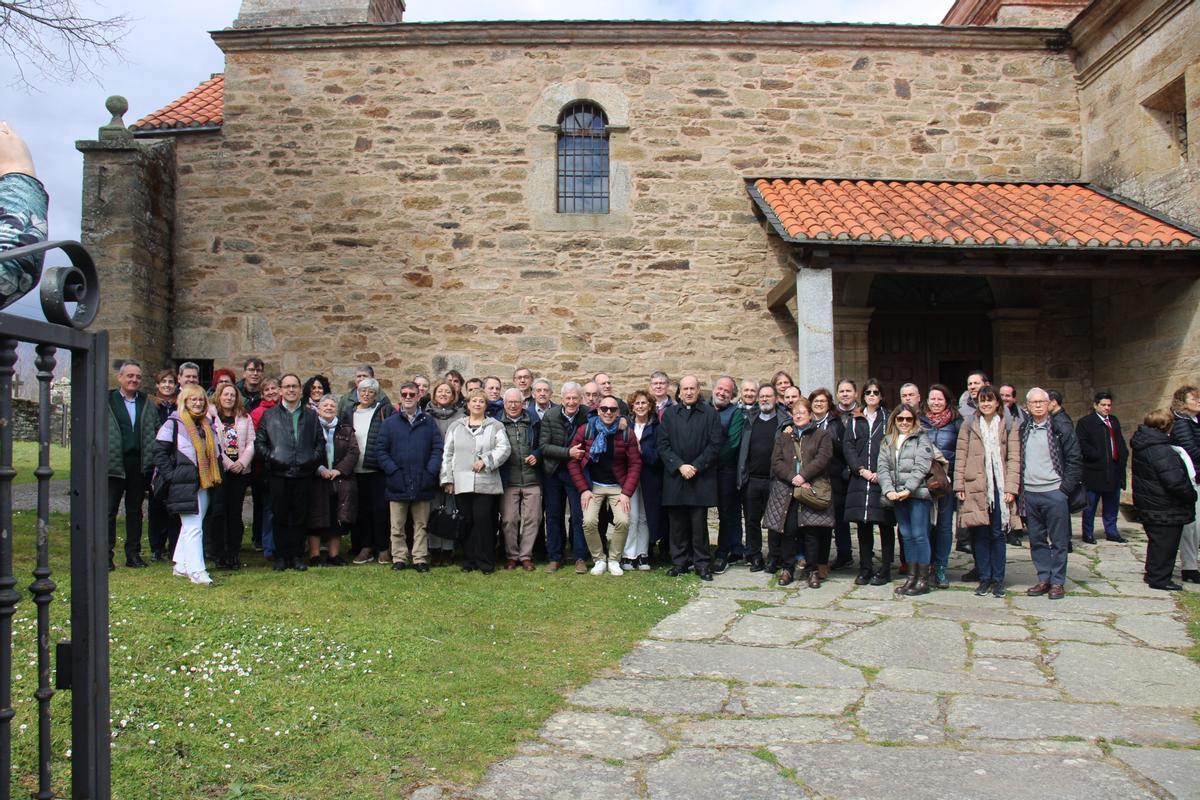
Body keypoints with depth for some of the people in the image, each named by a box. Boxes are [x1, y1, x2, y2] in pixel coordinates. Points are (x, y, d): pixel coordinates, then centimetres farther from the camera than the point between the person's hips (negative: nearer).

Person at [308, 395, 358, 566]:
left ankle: (334, 555, 13)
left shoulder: (346, 429, 12)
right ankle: (314, 556, 4)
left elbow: (353, 452, 3)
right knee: (316, 520, -2)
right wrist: (319, 469, -15)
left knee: (337, 519, 5)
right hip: (316, 480, -3)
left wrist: (339, 470, -9)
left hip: (340, 480, 3)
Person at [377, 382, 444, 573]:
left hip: (422, 484, 1)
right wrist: (393, 470, -10)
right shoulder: (390, 422, 5)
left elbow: (437, 448, 3)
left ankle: (420, 559, 13)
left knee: (421, 525, 7)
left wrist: (431, 471, -9)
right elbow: (381, 450, 1)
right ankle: (399, 558, 14)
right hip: (398, 484, 0)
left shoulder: (428, 422, 7)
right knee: (397, 527, 5)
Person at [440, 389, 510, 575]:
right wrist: (447, 479, 7)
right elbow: (447, 454, 13)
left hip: (486, 483, -2)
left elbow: (504, 449, -2)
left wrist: (486, 461, -14)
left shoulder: (495, 426, 10)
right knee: (466, 522, 3)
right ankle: (468, 561, 13)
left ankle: (486, 562, 2)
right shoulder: (456, 427, 16)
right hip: (461, 483, 2)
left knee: (483, 520, -7)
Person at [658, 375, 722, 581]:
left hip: (701, 478, -2)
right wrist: (680, 466, -10)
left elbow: (714, 445, -2)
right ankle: (679, 562, 15)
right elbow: (663, 445, 3)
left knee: (699, 523, 1)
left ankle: (701, 563, 10)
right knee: (677, 523, 6)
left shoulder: (710, 414, 4)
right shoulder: (669, 414, 9)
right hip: (674, 477, 2)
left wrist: (695, 467, -10)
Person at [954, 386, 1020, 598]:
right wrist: (959, 486, -1)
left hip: (999, 486, 0)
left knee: (998, 534, 2)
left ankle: (998, 580, 11)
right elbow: (960, 457, 6)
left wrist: (1011, 487, -6)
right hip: (975, 487, 0)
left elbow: (1014, 459, 2)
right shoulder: (968, 426, 8)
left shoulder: (1009, 426, 7)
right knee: (980, 534, 2)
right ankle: (984, 578, 11)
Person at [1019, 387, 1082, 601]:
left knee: (1059, 540, 3)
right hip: (1030, 493, 4)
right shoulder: (1023, 429, 10)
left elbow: (1074, 459, -4)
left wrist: (1066, 487, -9)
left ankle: (1057, 582, 10)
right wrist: (1019, 489, 5)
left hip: (1054, 492, -4)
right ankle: (1044, 579, 18)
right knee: (1036, 540, 9)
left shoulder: (1061, 427, -2)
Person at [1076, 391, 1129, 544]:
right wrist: (1098, 456, -18)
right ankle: (1088, 534, 10)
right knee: (1090, 504, 2)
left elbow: (1120, 441, 20)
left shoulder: (1114, 421, 16)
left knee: (1112, 504, 14)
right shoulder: (1085, 422, -7)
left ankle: (1111, 532, 24)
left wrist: (1123, 456, 5)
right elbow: (1082, 445, -14)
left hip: (1114, 470, 7)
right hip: (1095, 471, -7)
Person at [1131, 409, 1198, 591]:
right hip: (1165, 509, -9)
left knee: (1157, 540, 20)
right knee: (1165, 542, 2)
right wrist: (1191, 494, -9)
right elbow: (1175, 481, -26)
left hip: (1148, 504, 9)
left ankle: (1153, 574, 30)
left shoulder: (1142, 444, 6)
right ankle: (1159, 579, 9)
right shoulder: (1161, 450, -25)